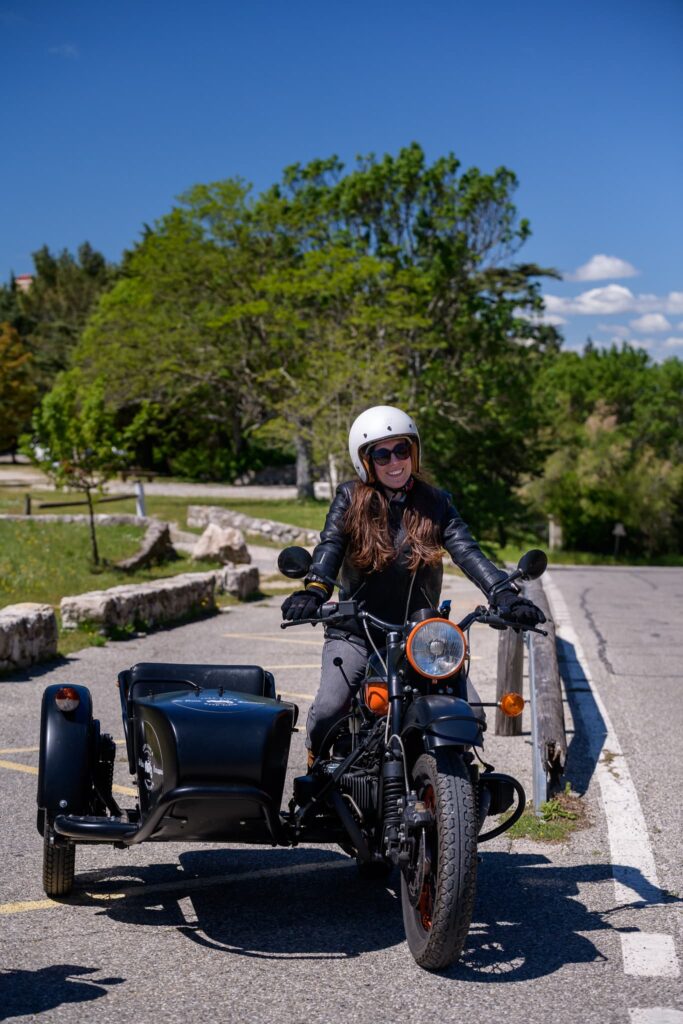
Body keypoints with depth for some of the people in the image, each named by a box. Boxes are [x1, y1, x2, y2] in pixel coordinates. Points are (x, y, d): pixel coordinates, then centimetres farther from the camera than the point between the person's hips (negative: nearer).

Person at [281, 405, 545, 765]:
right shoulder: (350, 499, 3)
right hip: (354, 631, -2)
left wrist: (505, 595, -24)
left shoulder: (435, 502, 6)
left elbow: (467, 551, -7)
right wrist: (313, 591, -33)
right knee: (328, 710, -21)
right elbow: (330, 546, -12)